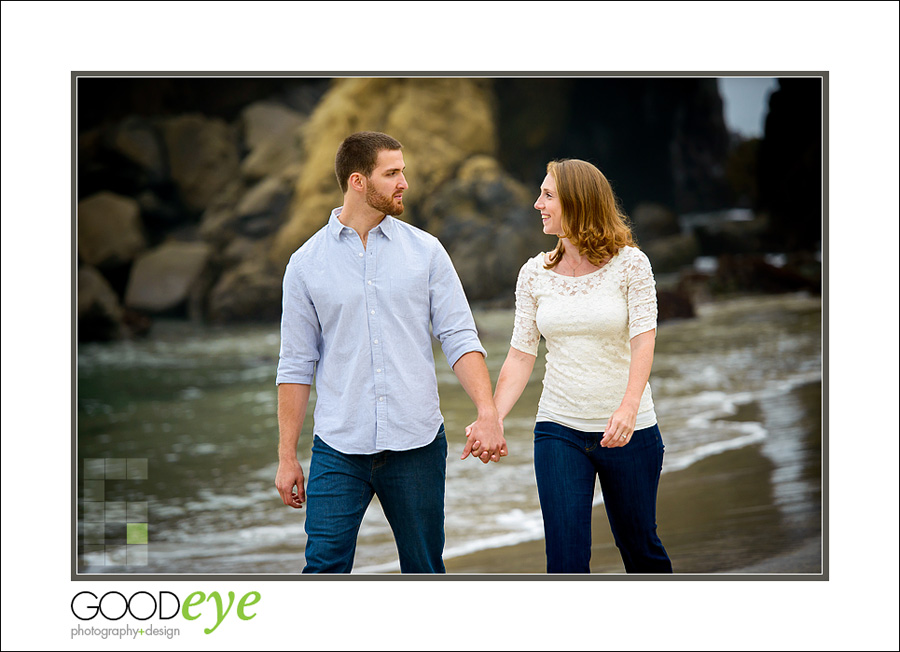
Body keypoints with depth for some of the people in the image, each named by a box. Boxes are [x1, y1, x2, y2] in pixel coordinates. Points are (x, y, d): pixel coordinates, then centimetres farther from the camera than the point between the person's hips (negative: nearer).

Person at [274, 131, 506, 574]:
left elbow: (459, 336, 1)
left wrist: (488, 412, -14)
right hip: (339, 451, -1)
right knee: (325, 570, -7)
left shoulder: (425, 251, 5)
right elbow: (296, 364, 5)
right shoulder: (306, 263, 3)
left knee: (424, 571, 9)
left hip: (417, 442, 1)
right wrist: (287, 456, 2)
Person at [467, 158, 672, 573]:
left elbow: (643, 342, -16)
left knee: (639, 543, 12)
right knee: (566, 557, -6)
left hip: (628, 429, -2)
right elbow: (521, 355, 3)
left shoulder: (630, 264, -6)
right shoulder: (535, 274, 3)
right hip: (559, 430, 2)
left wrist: (628, 407, -33)